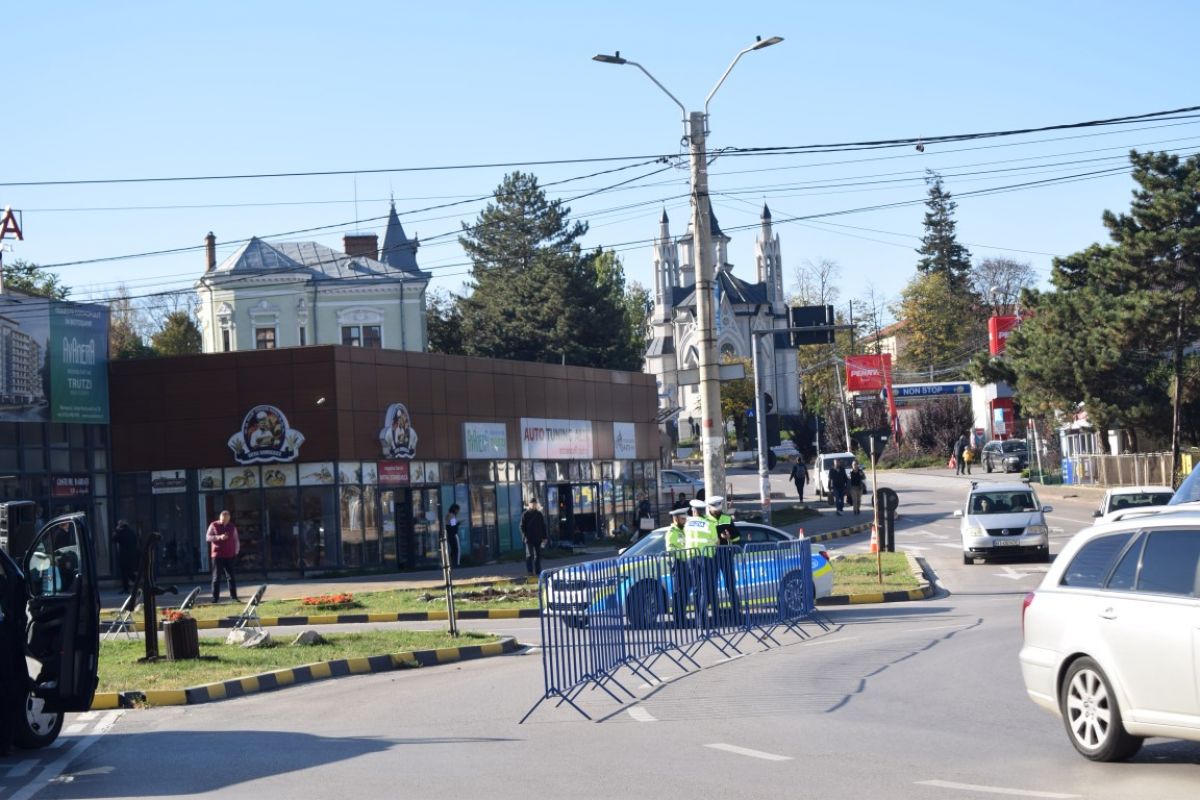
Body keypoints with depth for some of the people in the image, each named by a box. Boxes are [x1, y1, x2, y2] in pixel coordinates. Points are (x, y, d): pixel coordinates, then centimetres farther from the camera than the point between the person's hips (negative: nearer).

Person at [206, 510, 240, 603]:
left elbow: (236, 541, 16)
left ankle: (233, 597, 7)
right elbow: (207, 537, -5)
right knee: (216, 577, -2)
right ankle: (215, 598, 0)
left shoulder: (232, 527, 11)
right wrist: (219, 537, -18)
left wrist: (236, 553, 6)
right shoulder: (214, 526, 3)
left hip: (230, 556, 2)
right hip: (217, 556, -2)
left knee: (232, 577, 2)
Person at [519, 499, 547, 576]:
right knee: (530, 555, -9)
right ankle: (530, 571, -9)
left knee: (538, 555, 7)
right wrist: (524, 536, -13)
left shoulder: (539, 514, 11)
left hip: (538, 539, 4)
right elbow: (522, 526, -1)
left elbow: (543, 526, 15)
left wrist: (544, 537, 8)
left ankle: (538, 571, 13)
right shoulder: (525, 514, 1)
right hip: (529, 539, -4)